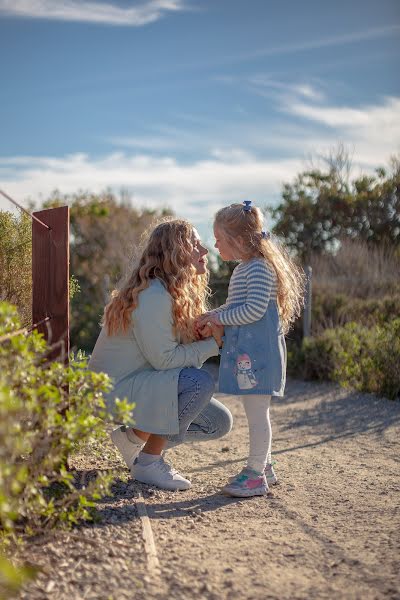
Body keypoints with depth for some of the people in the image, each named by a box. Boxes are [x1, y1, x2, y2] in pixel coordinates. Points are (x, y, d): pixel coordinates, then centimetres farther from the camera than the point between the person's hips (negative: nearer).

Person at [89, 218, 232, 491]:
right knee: (200, 382, -28)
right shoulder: (154, 295, -23)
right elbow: (163, 359, -24)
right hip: (114, 389, -9)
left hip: (143, 382, 9)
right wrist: (213, 344, -18)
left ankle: (135, 436, 12)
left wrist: (207, 334, -15)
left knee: (220, 422, 4)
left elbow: (180, 344, 4)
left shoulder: (181, 294, 7)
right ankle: (149, 462, -14)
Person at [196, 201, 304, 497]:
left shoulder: (259, 268, -15)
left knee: (257, 413, -4)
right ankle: (264, 466, 29)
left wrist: (218, 318, -15)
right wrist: (211, 317, 11)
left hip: (257, 351, -10)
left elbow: (254, 310, -23)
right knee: (256, 412, 17)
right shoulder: (243, 269, 17)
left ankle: (256, 474, 3)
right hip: (246, 351, 10)